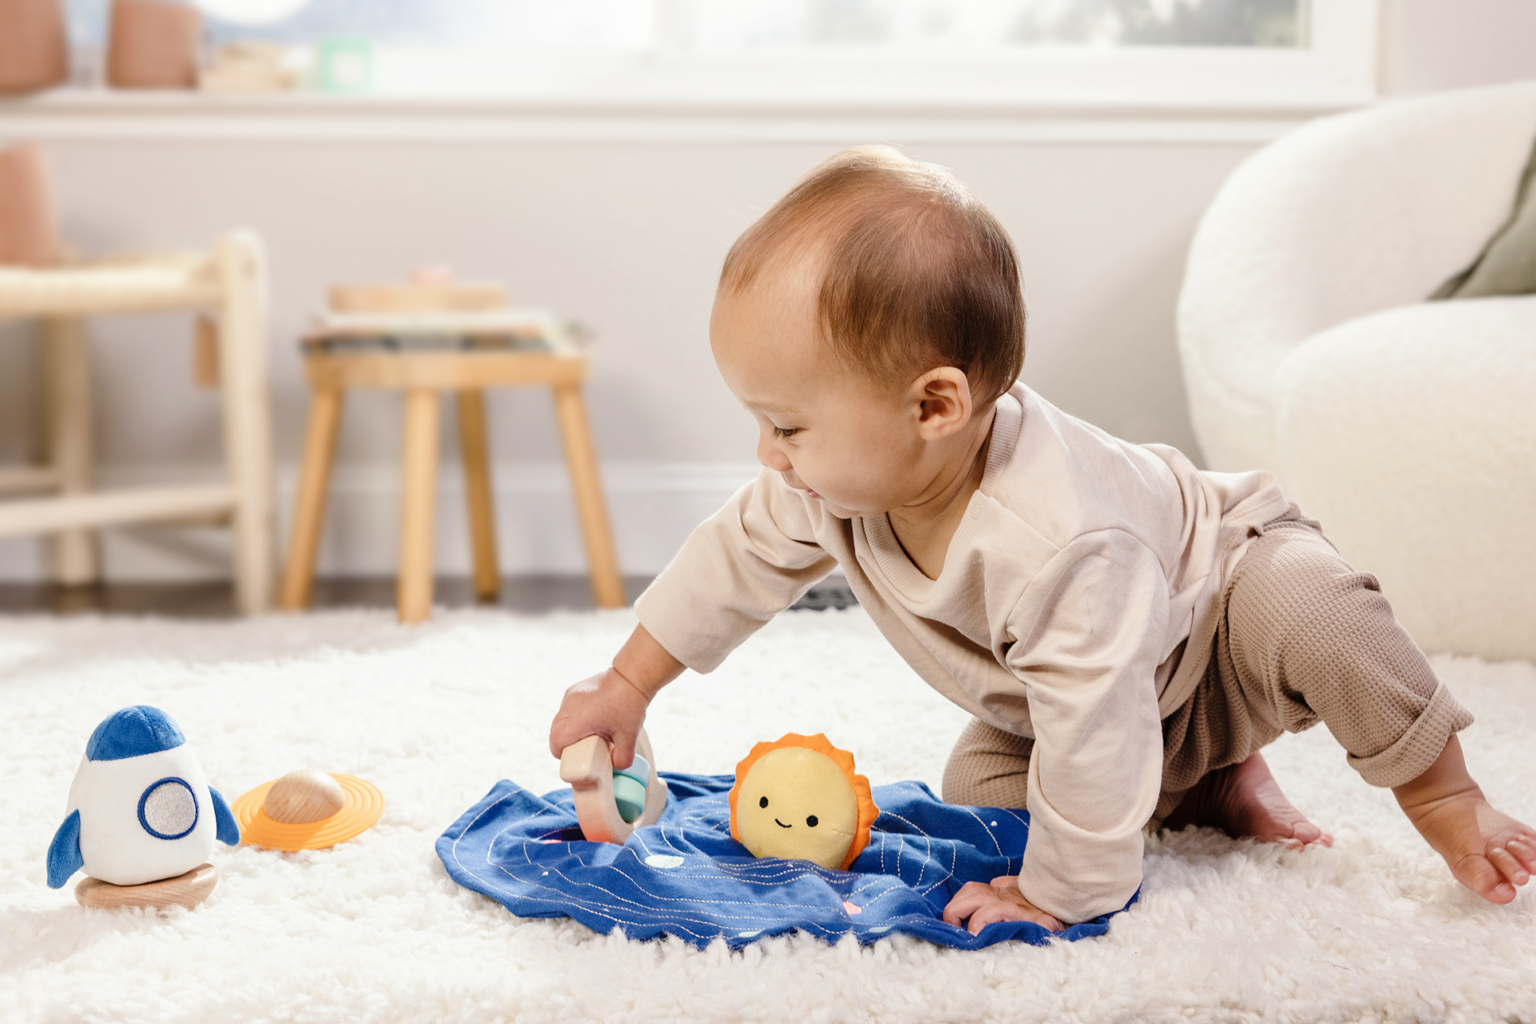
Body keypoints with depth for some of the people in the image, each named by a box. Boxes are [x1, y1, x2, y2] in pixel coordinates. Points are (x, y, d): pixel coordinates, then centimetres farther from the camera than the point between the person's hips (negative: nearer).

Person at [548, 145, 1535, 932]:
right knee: (978, 792, -5)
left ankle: (1442, 795, -12)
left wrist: (1059, 894, -32)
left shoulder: (1056, 548, -49)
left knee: (1315, 618, -37)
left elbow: (1094, 733, -43)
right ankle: (1211, 782, 9)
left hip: (1224, 580, -7)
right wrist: (626, 686, 0)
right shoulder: (839, 475, -23)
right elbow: (737, 557, -6)